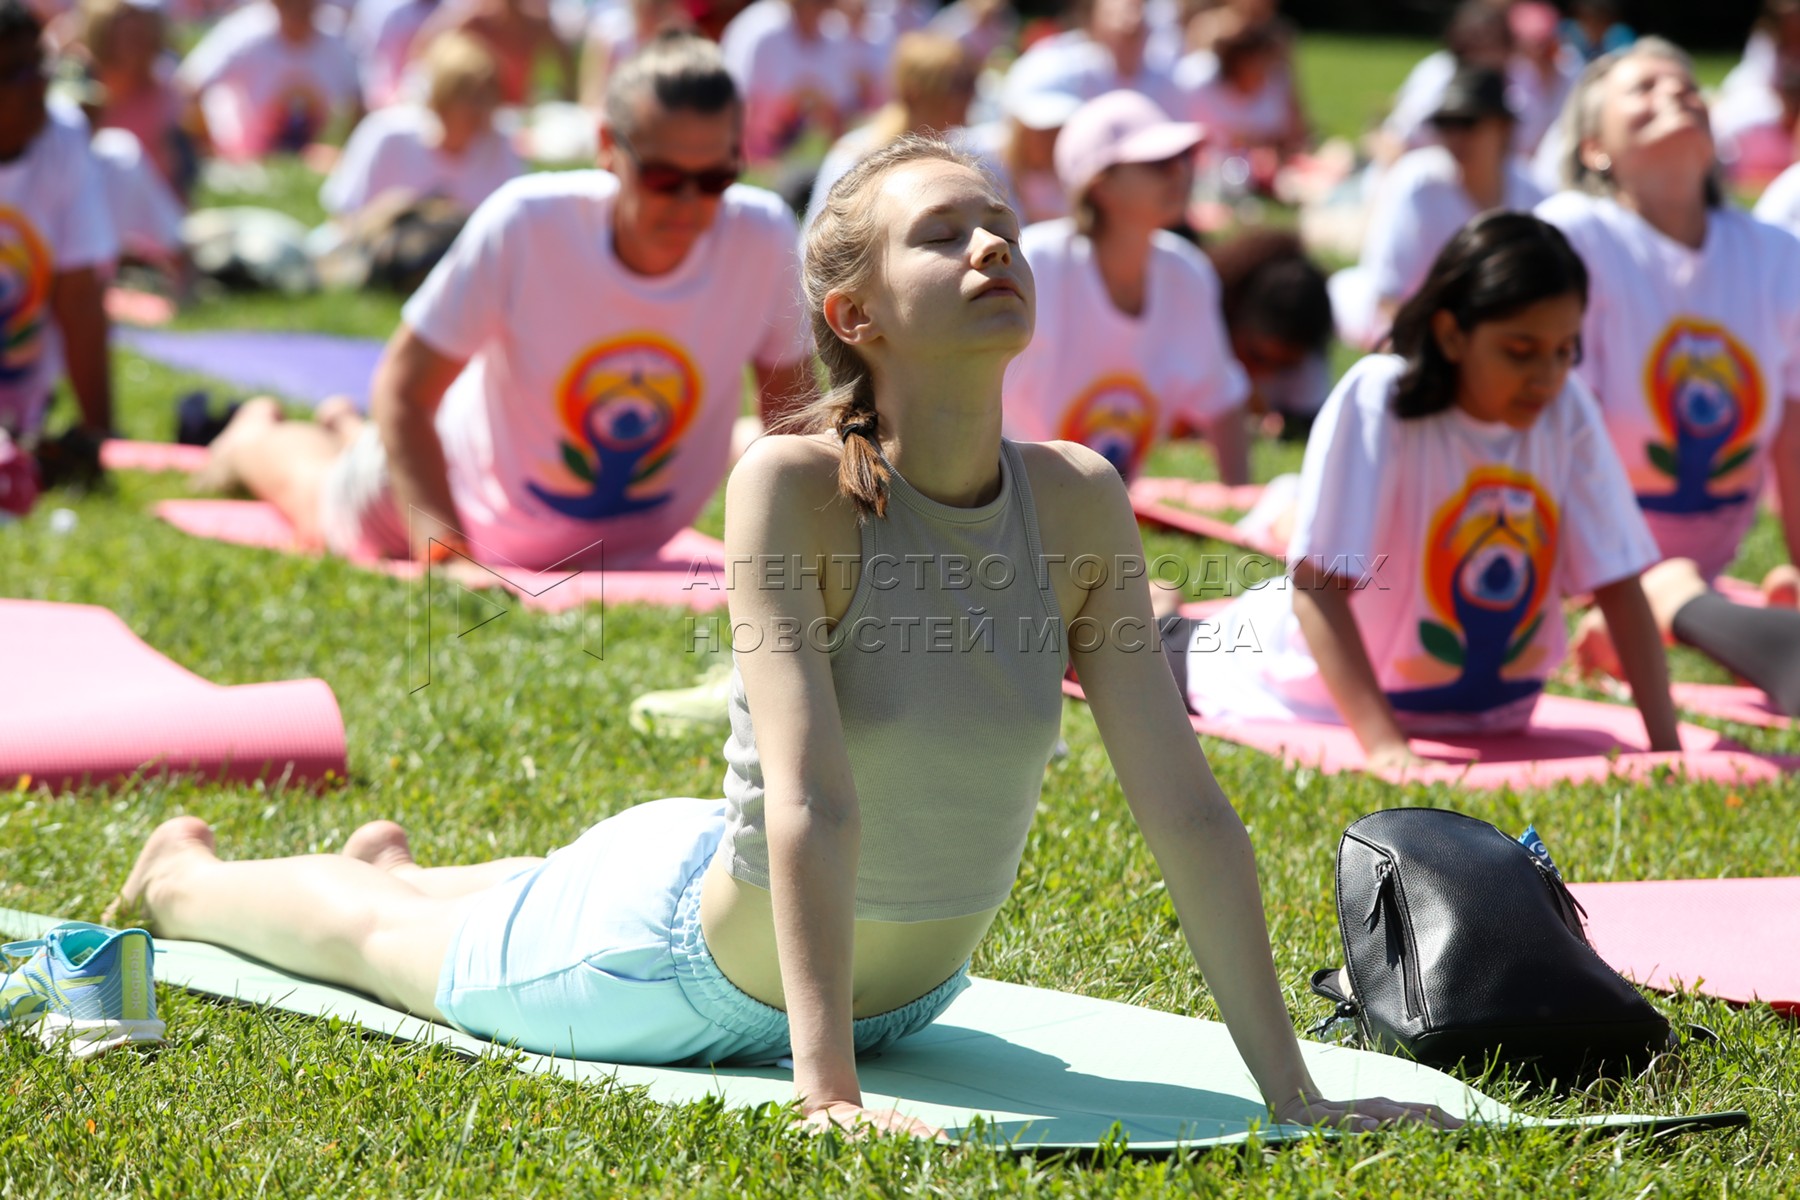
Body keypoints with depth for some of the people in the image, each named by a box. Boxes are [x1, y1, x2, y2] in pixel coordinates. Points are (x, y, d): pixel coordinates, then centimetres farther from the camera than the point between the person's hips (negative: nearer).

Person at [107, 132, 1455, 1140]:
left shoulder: (1079, 503, -19)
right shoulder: (795, 486, -32)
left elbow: (1186, 805, -18)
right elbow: (813, 801, -39)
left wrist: (1291, 1089, -21)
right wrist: (828, 1089, -44)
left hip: (903, 981, 5)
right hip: (690, 954, -5)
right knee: (368, 940, 23)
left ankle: (401, 864, 69)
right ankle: (182, 871, 56)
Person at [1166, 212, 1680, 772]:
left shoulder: (1567, 408, -15)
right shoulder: (1375, 402, -28)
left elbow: (1618, 584, -14)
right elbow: (1315, 588, -32)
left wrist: (1666, 747, -24)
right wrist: (1384, 743, -43)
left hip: (1488, 717, 4)